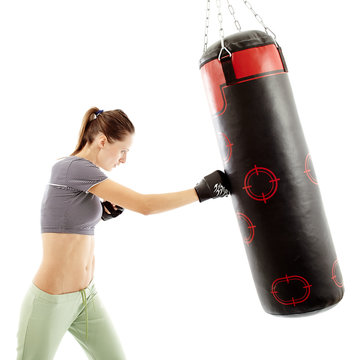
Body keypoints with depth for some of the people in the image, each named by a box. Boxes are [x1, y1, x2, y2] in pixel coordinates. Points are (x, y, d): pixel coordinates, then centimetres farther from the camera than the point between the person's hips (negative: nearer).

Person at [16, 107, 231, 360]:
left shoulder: (84, 172, 6)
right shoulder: (73, 166, -21)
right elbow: (145, 205, -25)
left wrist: (100, 215, 1)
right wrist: (202, 191, -18)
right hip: (50, 302, -8)